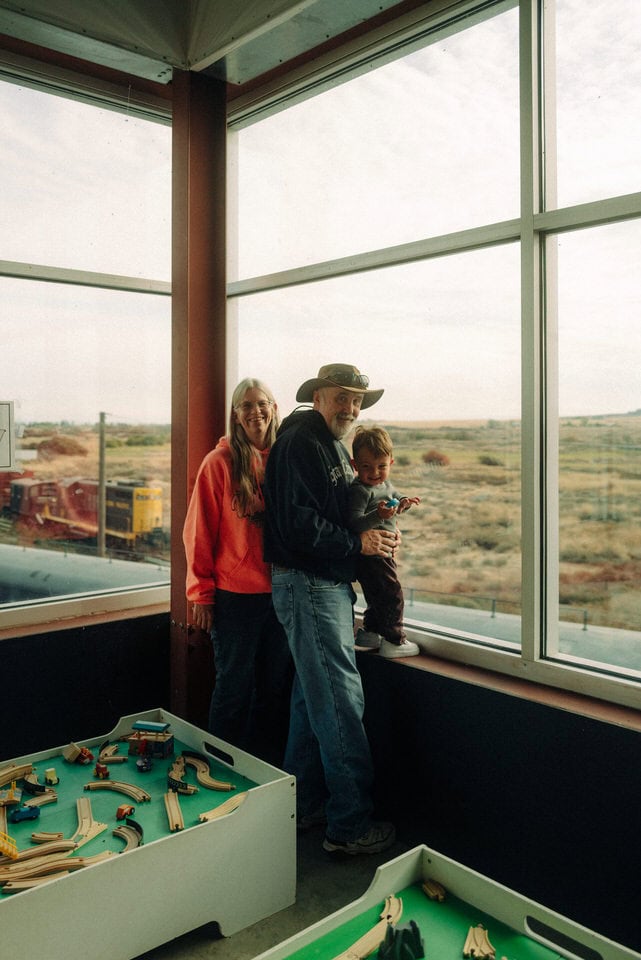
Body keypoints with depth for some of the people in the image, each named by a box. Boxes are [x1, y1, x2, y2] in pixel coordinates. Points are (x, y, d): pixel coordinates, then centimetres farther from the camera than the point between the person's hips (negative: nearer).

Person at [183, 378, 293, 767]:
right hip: (235, 595, -4)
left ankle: (271, 769, 31)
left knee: (275, 687, 14)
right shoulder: (220, 462, -6)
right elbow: (199, 533, -5)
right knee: (234, 688, 7)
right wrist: (202, 593, -5)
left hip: (280, 591, 4)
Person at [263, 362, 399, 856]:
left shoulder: (334, 446, 18)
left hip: (329, 584, 11)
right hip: (308, 585, -11)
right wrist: (358, 542, -18)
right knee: (340, 700, -6)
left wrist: (376, 524, 9)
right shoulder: (300, 443, -14)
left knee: (313, 696, 16)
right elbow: (297, 524, -23)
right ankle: (351, 825, 5)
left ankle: (304, 805, 29)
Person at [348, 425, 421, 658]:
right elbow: (353, 523, -31)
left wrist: (403, 502, 2)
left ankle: (368, 632, 37)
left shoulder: (385, 484, 6)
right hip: (369, 554, -10)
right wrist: (378, 515, -45)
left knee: (378, 595, 22)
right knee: (391, 595, -3)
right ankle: (394, 641, 10)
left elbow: (394, 497, 26)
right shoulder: (359, 490, -23)